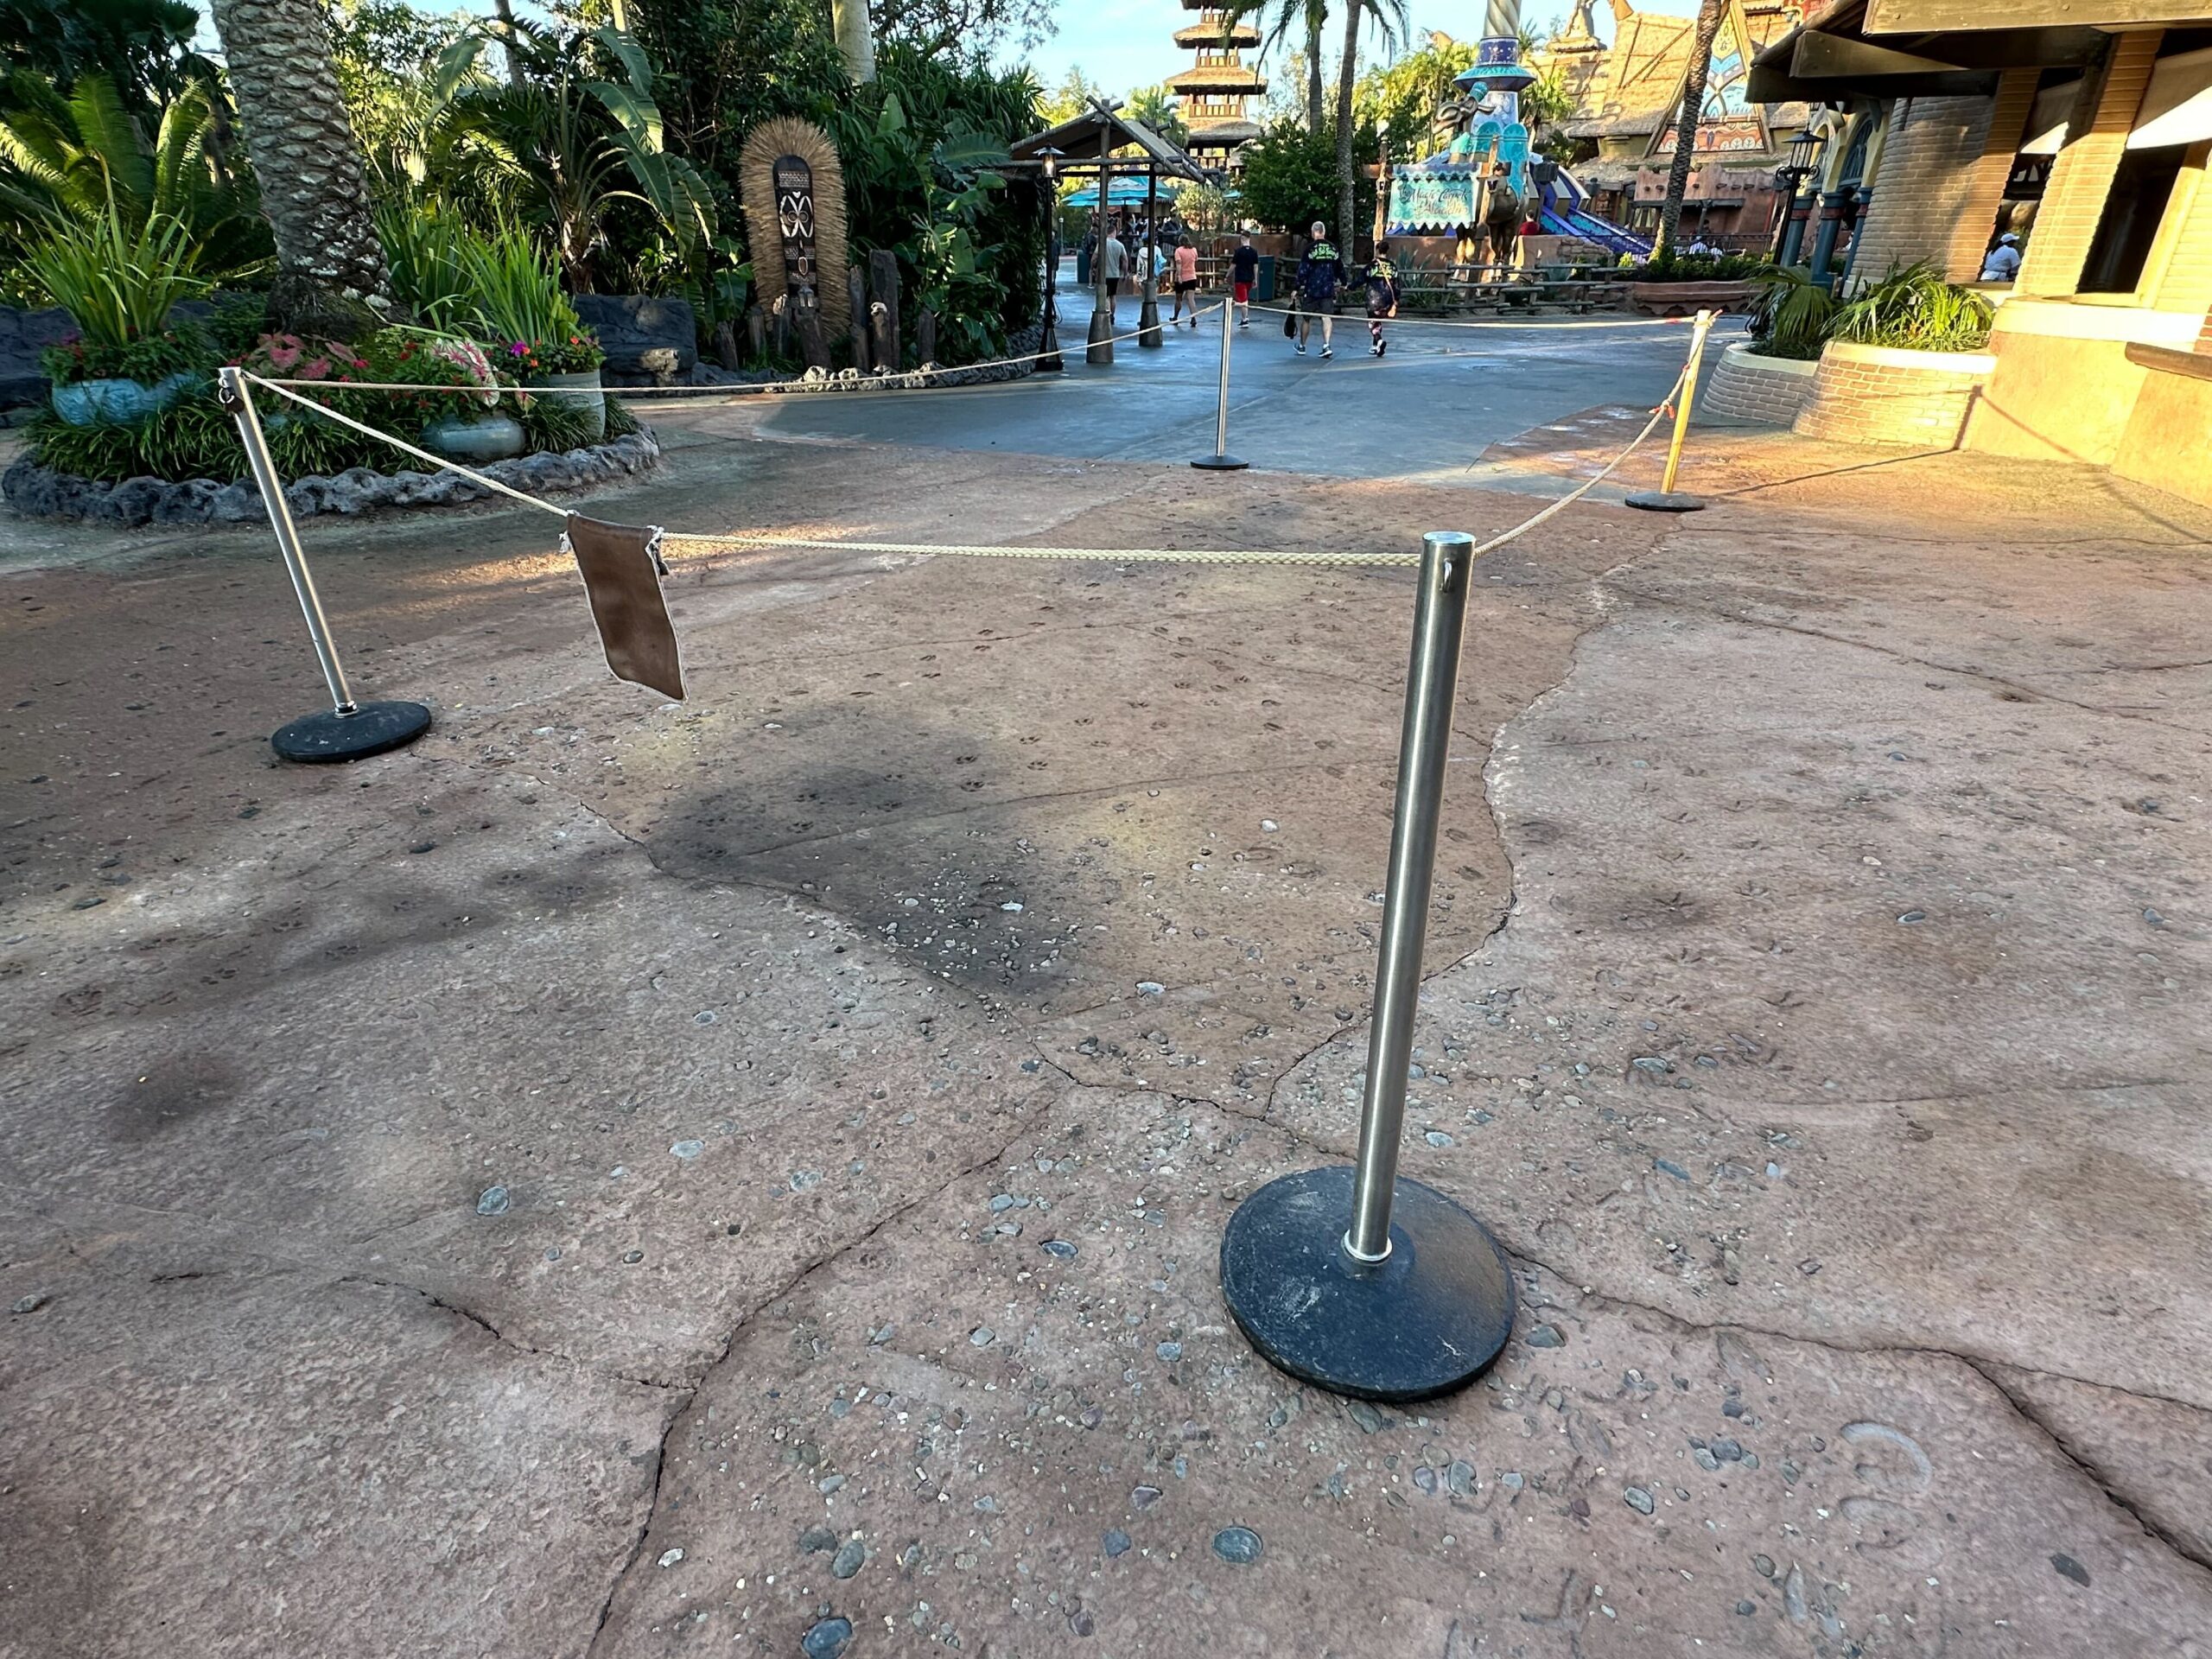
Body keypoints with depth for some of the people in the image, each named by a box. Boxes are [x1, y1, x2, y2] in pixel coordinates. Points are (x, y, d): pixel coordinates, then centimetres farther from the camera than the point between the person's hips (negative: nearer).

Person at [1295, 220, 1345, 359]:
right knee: (1327, 317, 0)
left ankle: (1302, 346, 22)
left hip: (1311, 289, -3)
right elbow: (1340, 268, 14)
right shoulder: (1333, 248, 7)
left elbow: (1303, 269, -10)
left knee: (1306, 318, 10)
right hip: (1329, 290, 3)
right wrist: (1342, 284, 26)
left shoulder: (1310, 248, -7)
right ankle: (1327, 345, -17)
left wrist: (1300, 285, -6)